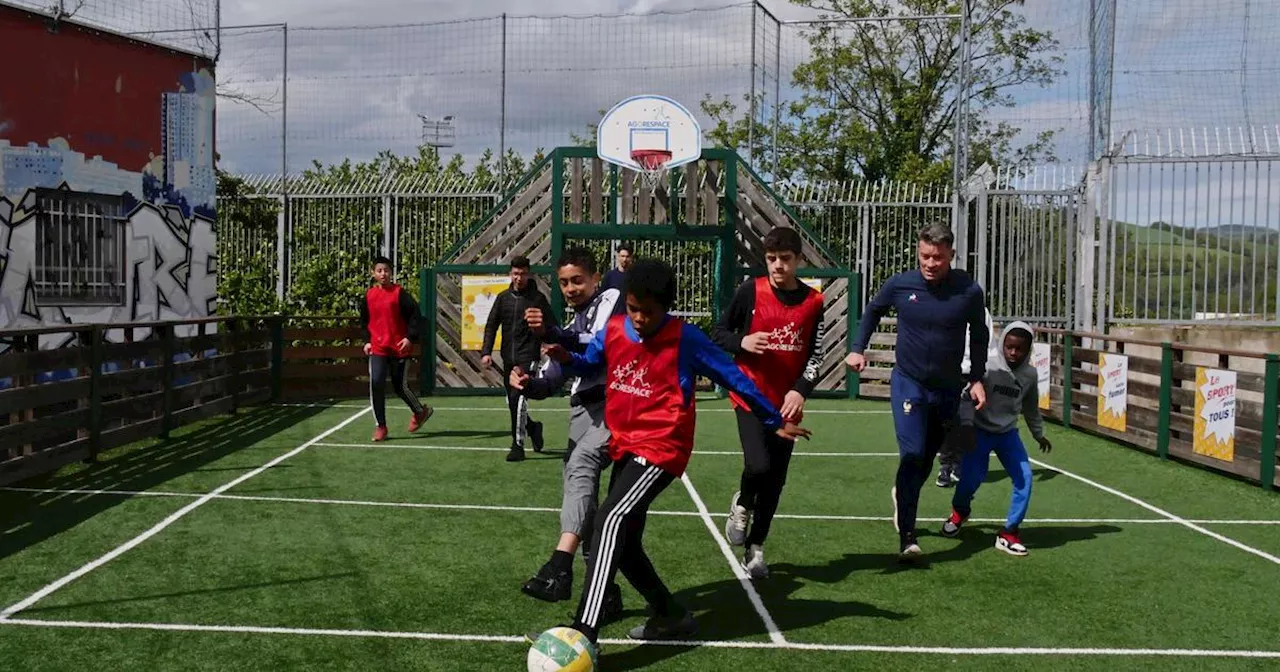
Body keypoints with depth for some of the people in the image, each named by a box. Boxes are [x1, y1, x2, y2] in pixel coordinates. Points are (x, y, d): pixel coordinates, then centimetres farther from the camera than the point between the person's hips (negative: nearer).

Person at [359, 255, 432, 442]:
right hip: (377, 349, 3)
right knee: (376, 383, -11)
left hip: (399, 348, -3)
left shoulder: (399, 293, -5)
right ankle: (380, 426, 0)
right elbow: (364, 321, 19)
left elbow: (414, 313, -6)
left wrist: (410, 337, -14)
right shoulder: (368, 296, 7)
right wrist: (366, 340, 8)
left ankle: (420, 411, 33)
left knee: (400, 386, 5)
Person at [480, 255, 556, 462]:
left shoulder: (538, 298, -1)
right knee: (511, 402, 10)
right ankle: (533, 428, 36)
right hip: (508, 358, 5)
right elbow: (491, 325, 10)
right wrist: (486, 352, 0)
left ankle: (518, 445, -9)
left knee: (518, 398, -16)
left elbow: (551, 327, 1)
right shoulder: (503, 297, 9)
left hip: (528, 357, -5)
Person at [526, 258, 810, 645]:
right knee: (623, 543, 13)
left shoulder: (684, 338, -12)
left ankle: (584, 634, -30)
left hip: (661, 448, -7)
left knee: (610, 522, -25)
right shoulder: (612, 331, 2)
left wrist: (774, 422, 3)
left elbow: (733, 378, -3)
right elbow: (587, 366, 21)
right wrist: (564, 358, -2)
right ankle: (671, 616, 33)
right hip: (624, 448, 8)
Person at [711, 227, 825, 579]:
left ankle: (755, 548, 24)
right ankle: (742, 504, 14)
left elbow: (816, 354, 2)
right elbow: (718, 332, 3)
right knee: (759, 465, -21)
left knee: (775, 480, 7)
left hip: (787, 402, 3)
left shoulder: (813, 301, 0)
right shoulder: (751, 291, -5)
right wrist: (742, 342, -18)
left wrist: (800, 391, -13)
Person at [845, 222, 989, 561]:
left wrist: (977, 378, 2)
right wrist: (857, 348, -1)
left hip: (948, 388, 2)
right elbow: (872, 312, 11)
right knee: (912, 454, -15)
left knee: (927, 457, 15)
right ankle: (907, 536, -9)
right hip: (908, 383, -2)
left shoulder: (969, 291, -10)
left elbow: (978, 333, 7)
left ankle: (903, 494, 47)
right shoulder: (899, 285, -10)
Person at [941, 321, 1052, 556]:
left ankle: (1009, 534, 2)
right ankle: (959, 511, 22)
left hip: (1008, 433, 4)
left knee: (1024, 478, -10)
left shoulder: (1030, 375, -3)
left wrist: (1039, 434, 25)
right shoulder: (988, 365, -18)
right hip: (980, 431, -4)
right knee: (972, 476, -14)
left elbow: (1031, 407, 15)